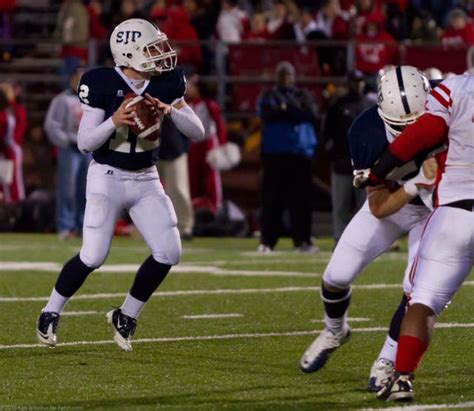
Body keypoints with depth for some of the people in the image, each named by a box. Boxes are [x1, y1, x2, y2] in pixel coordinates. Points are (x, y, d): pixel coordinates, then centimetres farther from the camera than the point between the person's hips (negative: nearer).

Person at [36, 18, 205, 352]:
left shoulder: (165, 84, -2)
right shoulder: (104, 85, -16)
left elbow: (198, 132, -4)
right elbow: (85, 143, -15)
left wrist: (169, 110, -21)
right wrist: (114, 121, -32)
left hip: (146, 180, 5)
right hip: (107, 177, -5)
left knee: (169, 252, -8)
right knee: (93, 256, -13)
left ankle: (126, 317, 11)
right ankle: (50, 313, 11)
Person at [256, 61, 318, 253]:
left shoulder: (303, 96, 14)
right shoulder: (268, 96, 12)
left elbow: (312, 114, -4)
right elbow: (265, 113, -9)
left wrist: (286, 110, -9)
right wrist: (295, 112, -11)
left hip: (301, 153, 1)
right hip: (274, 153, -1)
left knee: (301, 198, -1)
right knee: (272, 198, -4)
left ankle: (302, 240, 3)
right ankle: (267, 241, -3)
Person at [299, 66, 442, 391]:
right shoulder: (368, 134, -32)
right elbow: (379, 209, -27)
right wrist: (419, 181, -42)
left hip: (434, 209, -1)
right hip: (390, 202, 1)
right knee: (336, 277, 0)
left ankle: (388, 361, 6)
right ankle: (335, 331, 34)